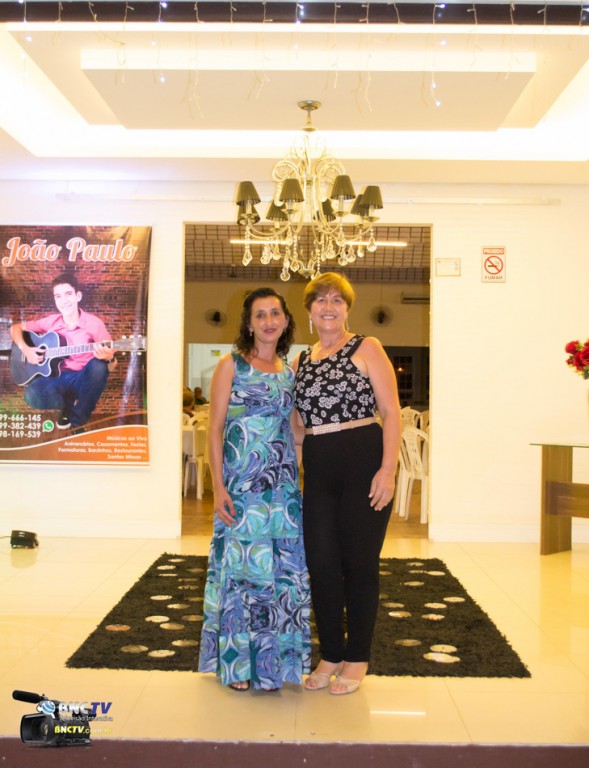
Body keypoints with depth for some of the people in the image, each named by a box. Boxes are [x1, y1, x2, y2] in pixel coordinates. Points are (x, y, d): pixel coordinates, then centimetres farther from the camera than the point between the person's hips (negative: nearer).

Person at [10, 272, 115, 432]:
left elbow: (110, 352, -10)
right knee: (33, 395, -33)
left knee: (98, 366, -38)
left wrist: (106, 356, -36)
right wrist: (25, 349, -6)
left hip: (83, 378, -2)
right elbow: (16, 328, 14)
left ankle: (77, 422, -19)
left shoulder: (93, 323, -7)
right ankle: (68, 403, 4)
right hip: (57, 377, 2)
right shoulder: (51, 321, 3)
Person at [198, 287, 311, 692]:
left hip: (283, 484, 5)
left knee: (282, 568, 7)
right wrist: (218, 487, -12)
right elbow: (215, 429, -5)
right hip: (241, 484, -4)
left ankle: (272, 661, 23)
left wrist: (298, 478, 8)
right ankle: (237, 662, 17)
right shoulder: (231, 365, -2)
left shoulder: (290, 371, 12)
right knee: (240, 565, 1)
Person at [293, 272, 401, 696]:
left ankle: (357, 659, 20)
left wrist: (387, 469, -15)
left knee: (360, 562, 4)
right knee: (321, 563, 8)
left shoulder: (366, 348, 0)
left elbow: (392, 412, -6)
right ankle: (331, 655, 26)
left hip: (364, 461, -5)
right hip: (318, 470, 5)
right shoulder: (301, 360, 15)